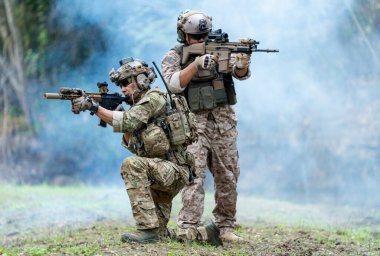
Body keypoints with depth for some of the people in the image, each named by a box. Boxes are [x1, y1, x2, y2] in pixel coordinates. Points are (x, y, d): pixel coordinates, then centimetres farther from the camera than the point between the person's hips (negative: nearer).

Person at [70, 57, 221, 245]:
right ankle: (206, 233, 28)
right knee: (160, 235, 9)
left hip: (175, 169, -10)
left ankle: (148, 228, -31)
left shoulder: (154, 98, -9)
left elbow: (128, 122, -23)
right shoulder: (138, 106, 19)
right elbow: (134, 146, 15)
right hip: (160, 173, 10)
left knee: (132, 165, -32)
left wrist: (94, 107, -24)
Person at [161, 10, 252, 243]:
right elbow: (173, 84, -14)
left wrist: (243, 64, -28)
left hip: (223, 121, 3)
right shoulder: (174, 57, 3)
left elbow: (240, 74, -5)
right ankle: (187, 228, -17)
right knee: (194, 174, -14)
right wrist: (196, 64, -26)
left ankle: (226, 227, 12)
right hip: (194, 122, -3)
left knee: (228, 176, 5)